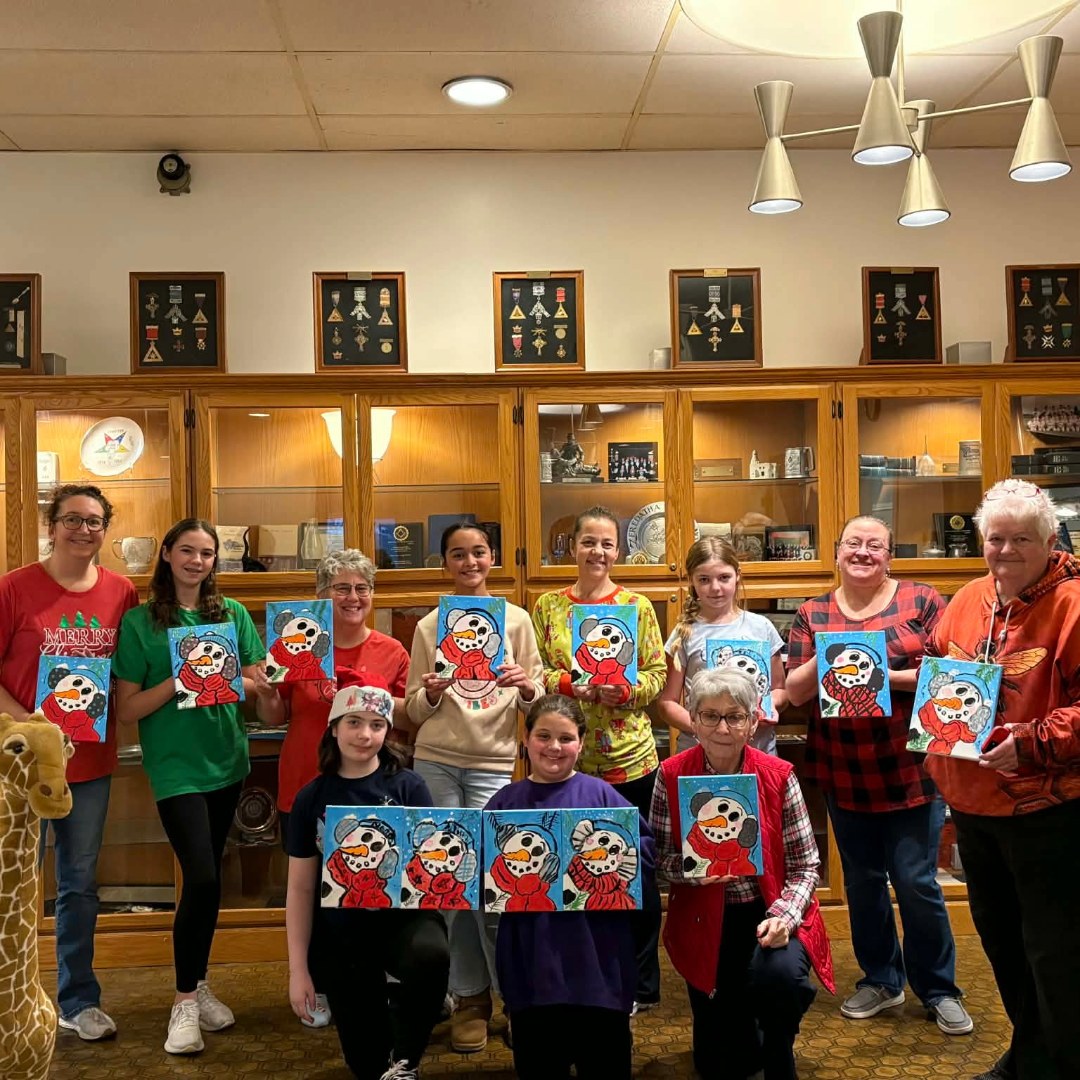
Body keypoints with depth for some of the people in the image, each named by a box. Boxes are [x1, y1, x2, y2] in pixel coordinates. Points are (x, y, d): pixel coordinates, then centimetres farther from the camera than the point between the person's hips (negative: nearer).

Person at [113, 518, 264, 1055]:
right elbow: (127, 709, -7)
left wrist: (228, 679, -14)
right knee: (202, 877, -12)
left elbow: (259, 682, 7)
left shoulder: (233, 614, 5)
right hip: (175, 765, -4)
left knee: (207, 877, 13)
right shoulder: (140, 622, -5)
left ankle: (198, 985, 29)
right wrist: (178, 679, -21)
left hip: (226, 761, 4)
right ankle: (185, 1002, 3)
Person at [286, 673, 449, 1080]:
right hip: (341, 932, 2)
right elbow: (300, 889, 3)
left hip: (403, 916, -2)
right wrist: (298, 969, 1)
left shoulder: (408, 787, -4)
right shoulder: (312, 798, 0)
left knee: (431, 954, -38)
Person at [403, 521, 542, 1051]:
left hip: (493, 762, -1)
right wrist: (431, 694, -14)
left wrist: (526, 690, -16)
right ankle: (470, 995, 17)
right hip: (435, 761, 2)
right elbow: (414, 712, 7)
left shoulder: (516, 619, 5)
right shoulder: (429, 626, 7)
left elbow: (536, 703, 6)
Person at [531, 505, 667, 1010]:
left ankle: (640, 982, 21)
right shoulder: (548, 606, 6)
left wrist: (624, 690, -18)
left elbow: (657, 674, 1)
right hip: (569, 756, 1)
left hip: (629, 756, -1)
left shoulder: (638, 606, 3)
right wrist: (569, 684, -15)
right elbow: (533, 672, 4)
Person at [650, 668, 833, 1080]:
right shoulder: (671, 776, -9)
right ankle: (745, 1026, 44)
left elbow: (805, 865, -7)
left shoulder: (779, 775, -11)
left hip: (769, 915, -1)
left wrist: (785, 915, -24)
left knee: (779, 975, -35)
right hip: (705, 921, 1)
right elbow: (657, 859, -3)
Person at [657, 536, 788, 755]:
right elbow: (667, 702, 0)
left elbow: (779, 688, 12)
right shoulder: (685, 634, -1)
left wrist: (772, 705, -9)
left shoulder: (761, 627, 4)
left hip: (760, 749, 2)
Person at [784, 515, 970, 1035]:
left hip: (912, 770, -3)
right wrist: (826, 658, -17)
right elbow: (795, 690, 1)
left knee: (916, 882, 1)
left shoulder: (921, 601, -3)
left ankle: (938, 988, 21)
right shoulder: (812, 614, 4)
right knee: (862, 881, 14)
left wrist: (888, 674, -20)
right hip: (843, 773, 3)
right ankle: (880, 979, 32)